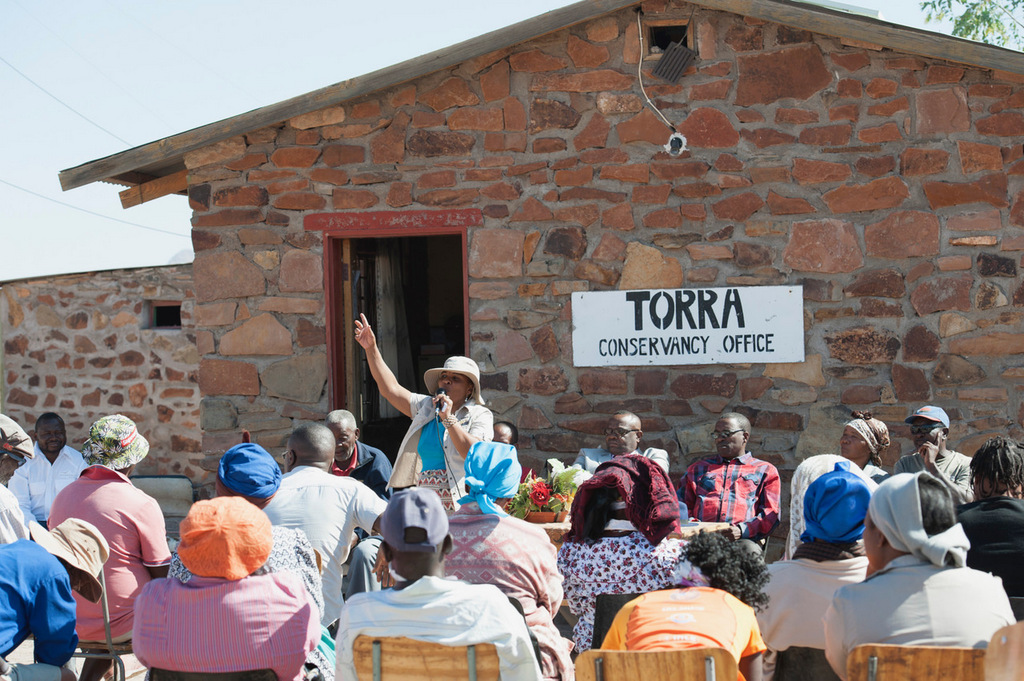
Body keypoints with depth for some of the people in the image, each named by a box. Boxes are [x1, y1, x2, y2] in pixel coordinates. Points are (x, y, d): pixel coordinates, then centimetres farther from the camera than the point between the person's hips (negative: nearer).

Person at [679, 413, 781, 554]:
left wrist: (741, 530, -11)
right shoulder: (698, 468, 31)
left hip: (745, 538, 0)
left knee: (749, 550, -38)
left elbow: (771, 513, 9)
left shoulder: (765, 470, 22)